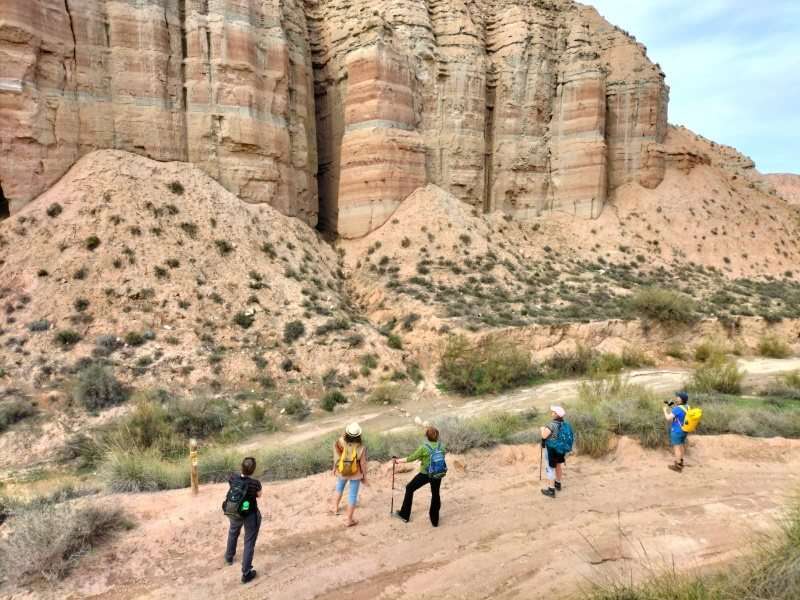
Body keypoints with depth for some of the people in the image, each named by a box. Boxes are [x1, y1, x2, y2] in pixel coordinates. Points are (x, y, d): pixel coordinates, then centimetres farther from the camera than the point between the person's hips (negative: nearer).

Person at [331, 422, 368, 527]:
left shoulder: (340, 443, -25)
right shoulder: (361, 448, -29)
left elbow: (336, 459, -9)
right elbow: (363, 464, -16)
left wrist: (334, 469, 10)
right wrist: (364, 477, 0)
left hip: (341, 472, 2)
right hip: (355, 474, -2)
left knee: (339, 488, 32)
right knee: (352, 495, 14)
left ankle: (335, 508, 51)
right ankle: (349, 520, 26)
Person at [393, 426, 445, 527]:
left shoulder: (424, 448, -16)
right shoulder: (441, 447, -4)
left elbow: (411, 458, -7)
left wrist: (399, 460, 7)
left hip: (425, 474, -4)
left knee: (409, 489, 15)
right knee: (435, 494, 21)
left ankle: (404, 515, 23)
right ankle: (435, 520, 31)